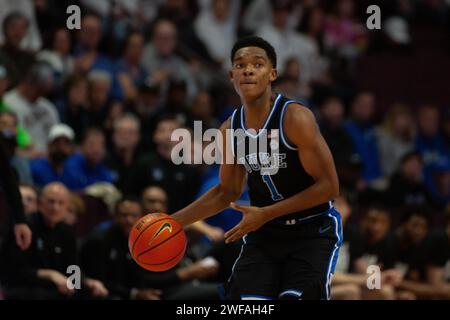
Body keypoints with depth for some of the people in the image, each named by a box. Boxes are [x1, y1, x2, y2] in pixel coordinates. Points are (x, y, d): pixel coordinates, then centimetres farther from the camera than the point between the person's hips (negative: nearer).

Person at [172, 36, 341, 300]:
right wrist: (175, 221, 8)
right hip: (263, 234, 5)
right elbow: (228, 192, 16)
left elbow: (328, 186, -19)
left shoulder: (295, 118, -19)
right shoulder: (230, 130, 0)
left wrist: (266, 214, -21)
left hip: (312, 232, -5)